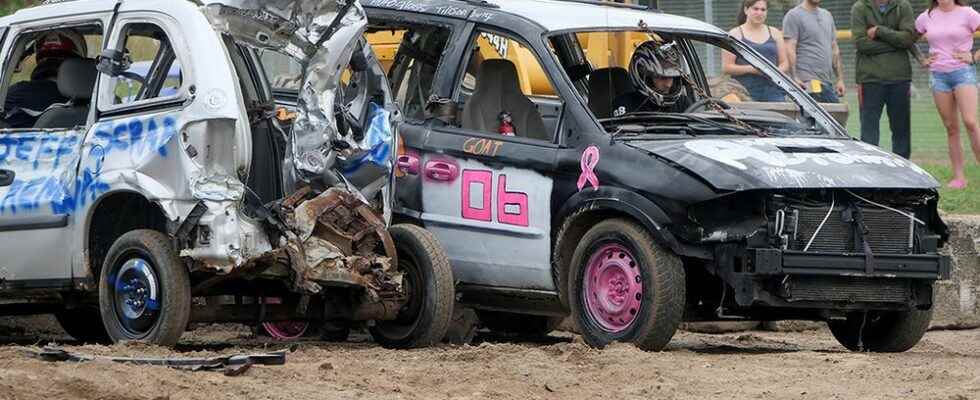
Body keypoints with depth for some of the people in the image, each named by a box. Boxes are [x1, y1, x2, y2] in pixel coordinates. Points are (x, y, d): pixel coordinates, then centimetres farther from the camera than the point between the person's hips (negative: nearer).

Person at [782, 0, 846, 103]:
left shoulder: (827, 15, 20)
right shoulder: (794, 16, -2)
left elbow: (835, 49, 22)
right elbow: (790, 50, -11)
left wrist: (840, 79, 16)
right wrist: (794, 78, -22)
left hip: (828, 83, 7)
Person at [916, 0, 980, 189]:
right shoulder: (926, 18, 9)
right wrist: (922, 60, 10)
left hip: (963, 72, -4)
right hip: (938, 75, 4)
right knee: (951, 128, 4)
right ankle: (959, 177, 7)